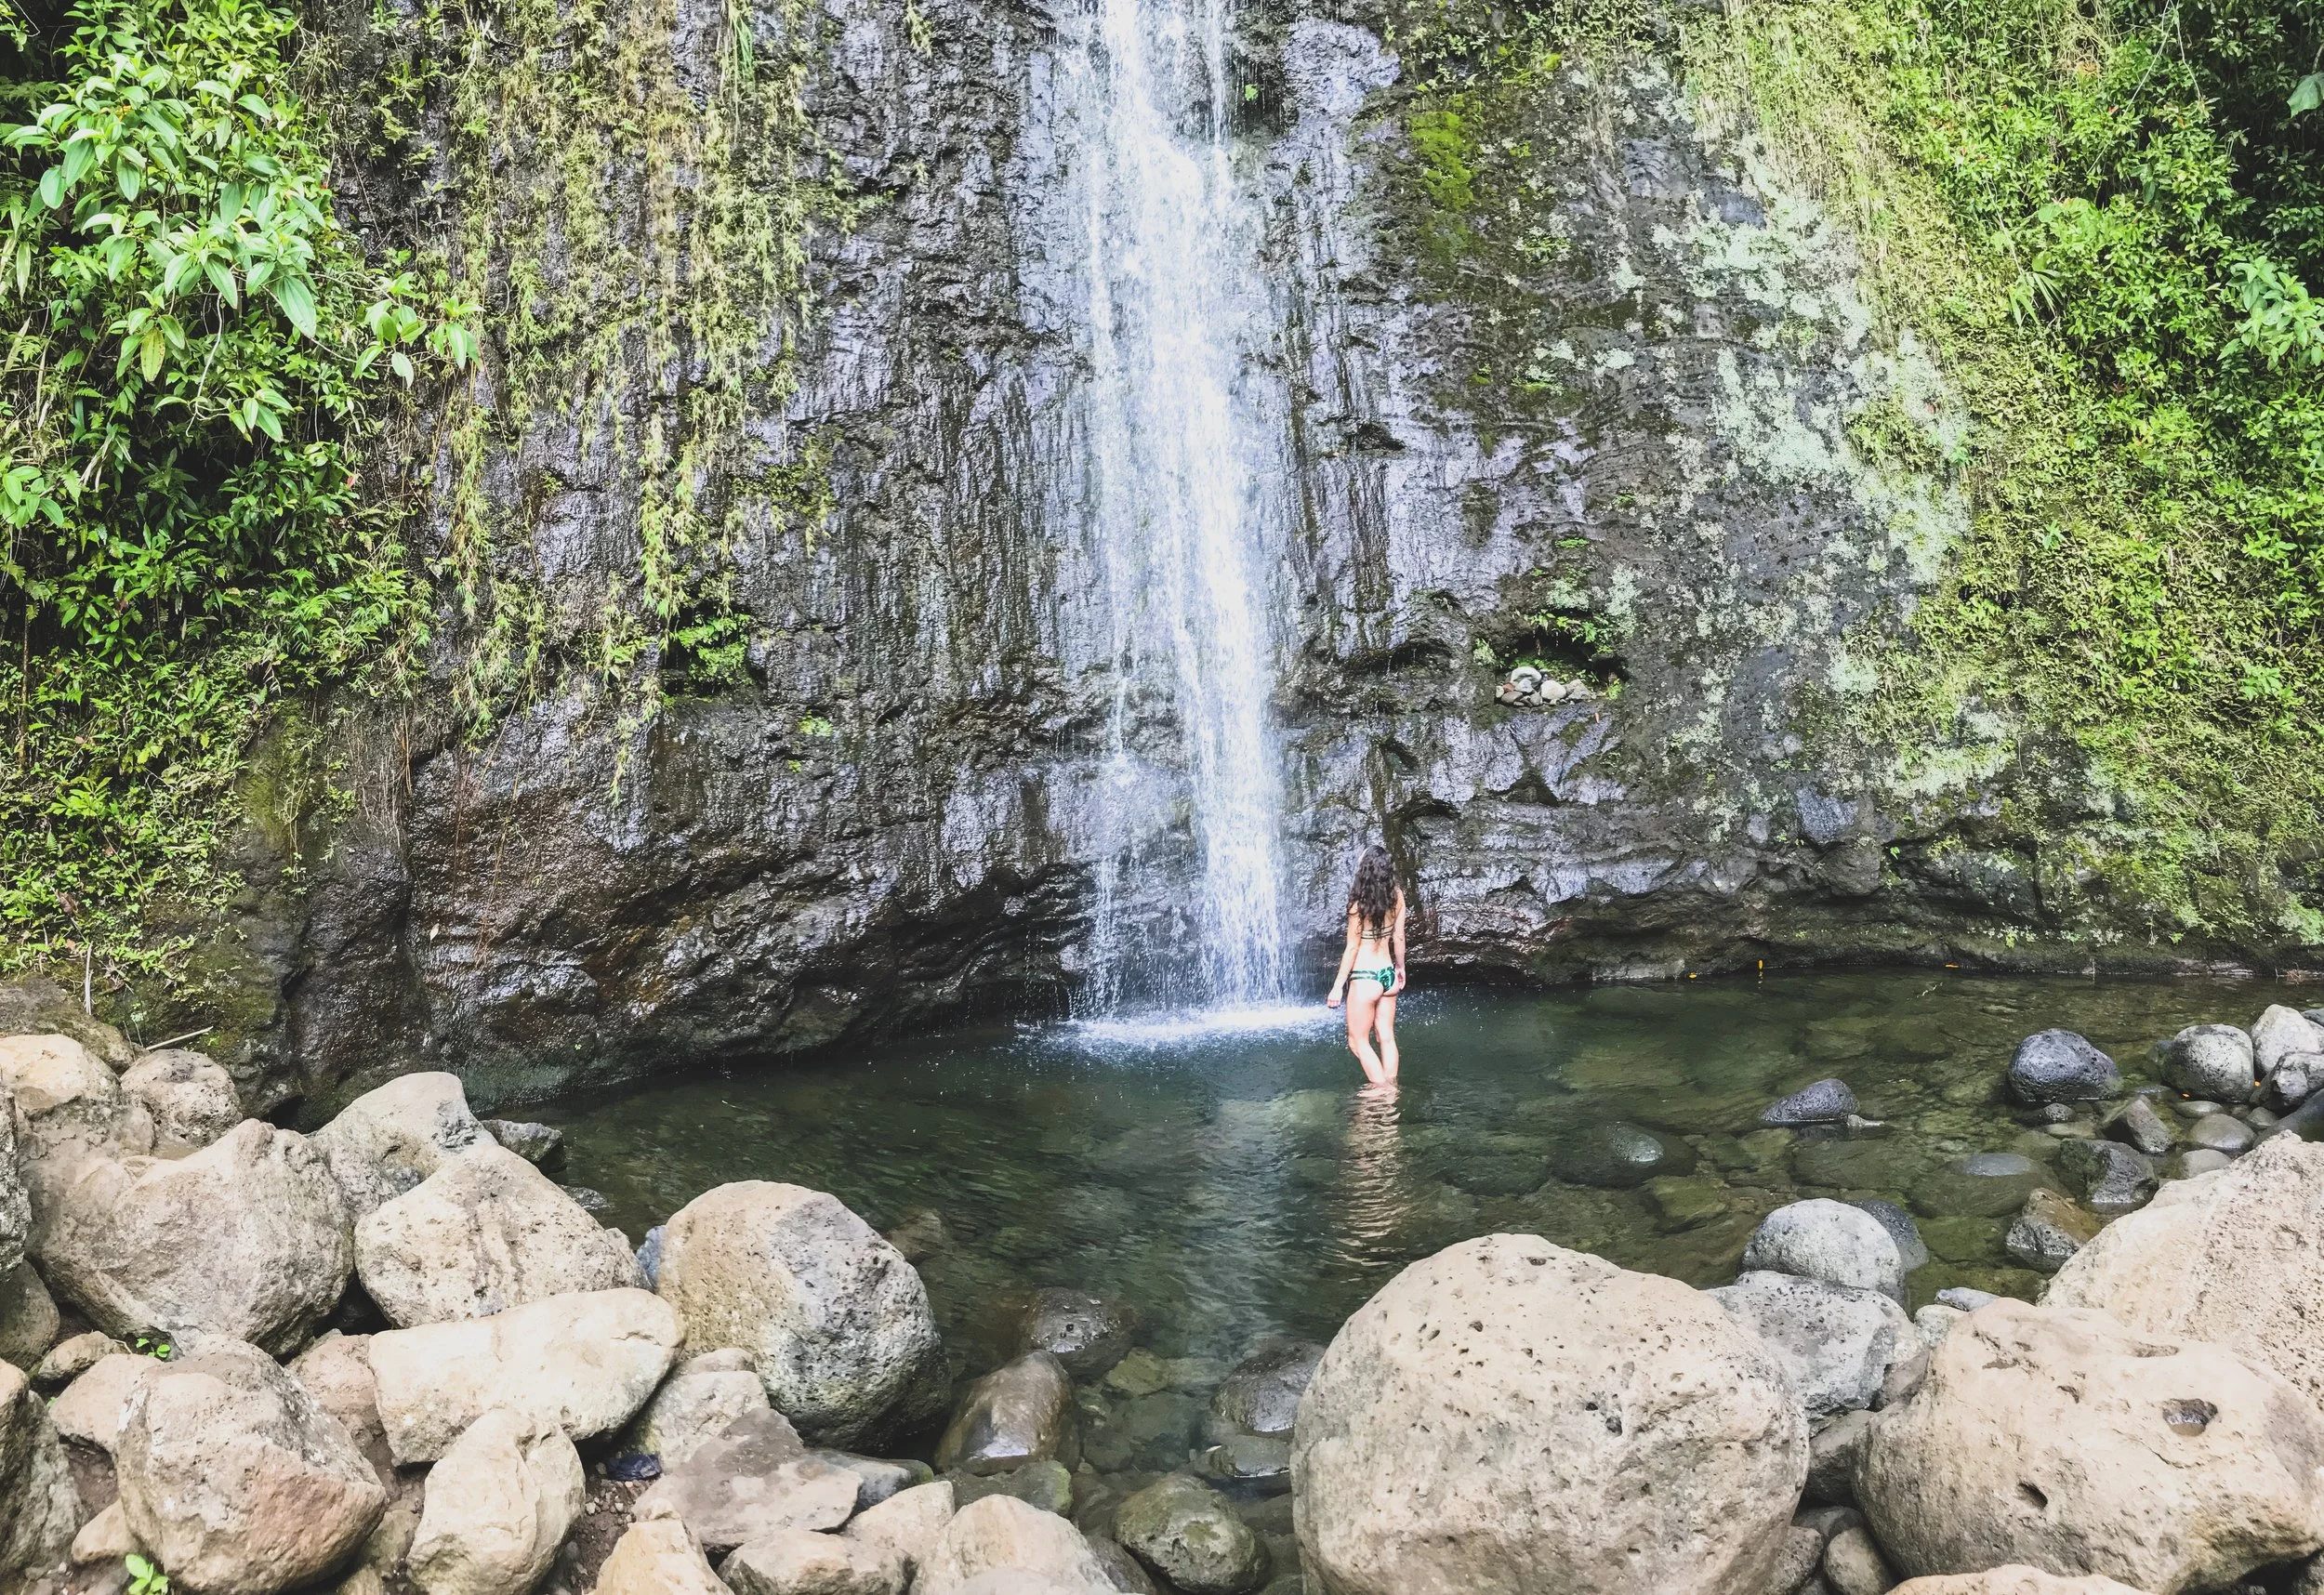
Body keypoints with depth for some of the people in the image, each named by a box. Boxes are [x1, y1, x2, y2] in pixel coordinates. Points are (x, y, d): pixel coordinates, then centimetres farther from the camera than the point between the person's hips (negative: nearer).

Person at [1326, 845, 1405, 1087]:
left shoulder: (1359, 903, -18)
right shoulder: (1396, 895, -3)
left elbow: (1352, 948, -13)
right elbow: (1399, 936, 7)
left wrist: (1338, 985, -6)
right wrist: (1400, 967, 22)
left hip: (1365, 978, -6)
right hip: (1388, 975, 6)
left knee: (1358, 1041, 8)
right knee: (1387, 1038, 15)